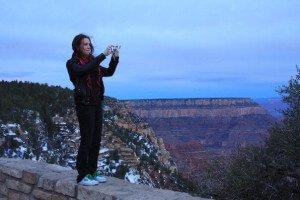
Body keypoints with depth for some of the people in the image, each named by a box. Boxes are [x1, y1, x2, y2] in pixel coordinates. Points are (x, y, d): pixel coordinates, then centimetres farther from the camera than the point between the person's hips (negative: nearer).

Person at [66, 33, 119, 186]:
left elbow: (109, 72, 9)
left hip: (97, 104, 7)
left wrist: (115, 58, -6)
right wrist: (103, 55, -24)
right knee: (86, 141, -5)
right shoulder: (72, 63, -5)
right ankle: (82, 176, 4)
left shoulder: (93, 62, 15)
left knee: (96, 140, 9)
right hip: (84, 105, -7)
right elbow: (85, 70, -24)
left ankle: (92, 172, 19)